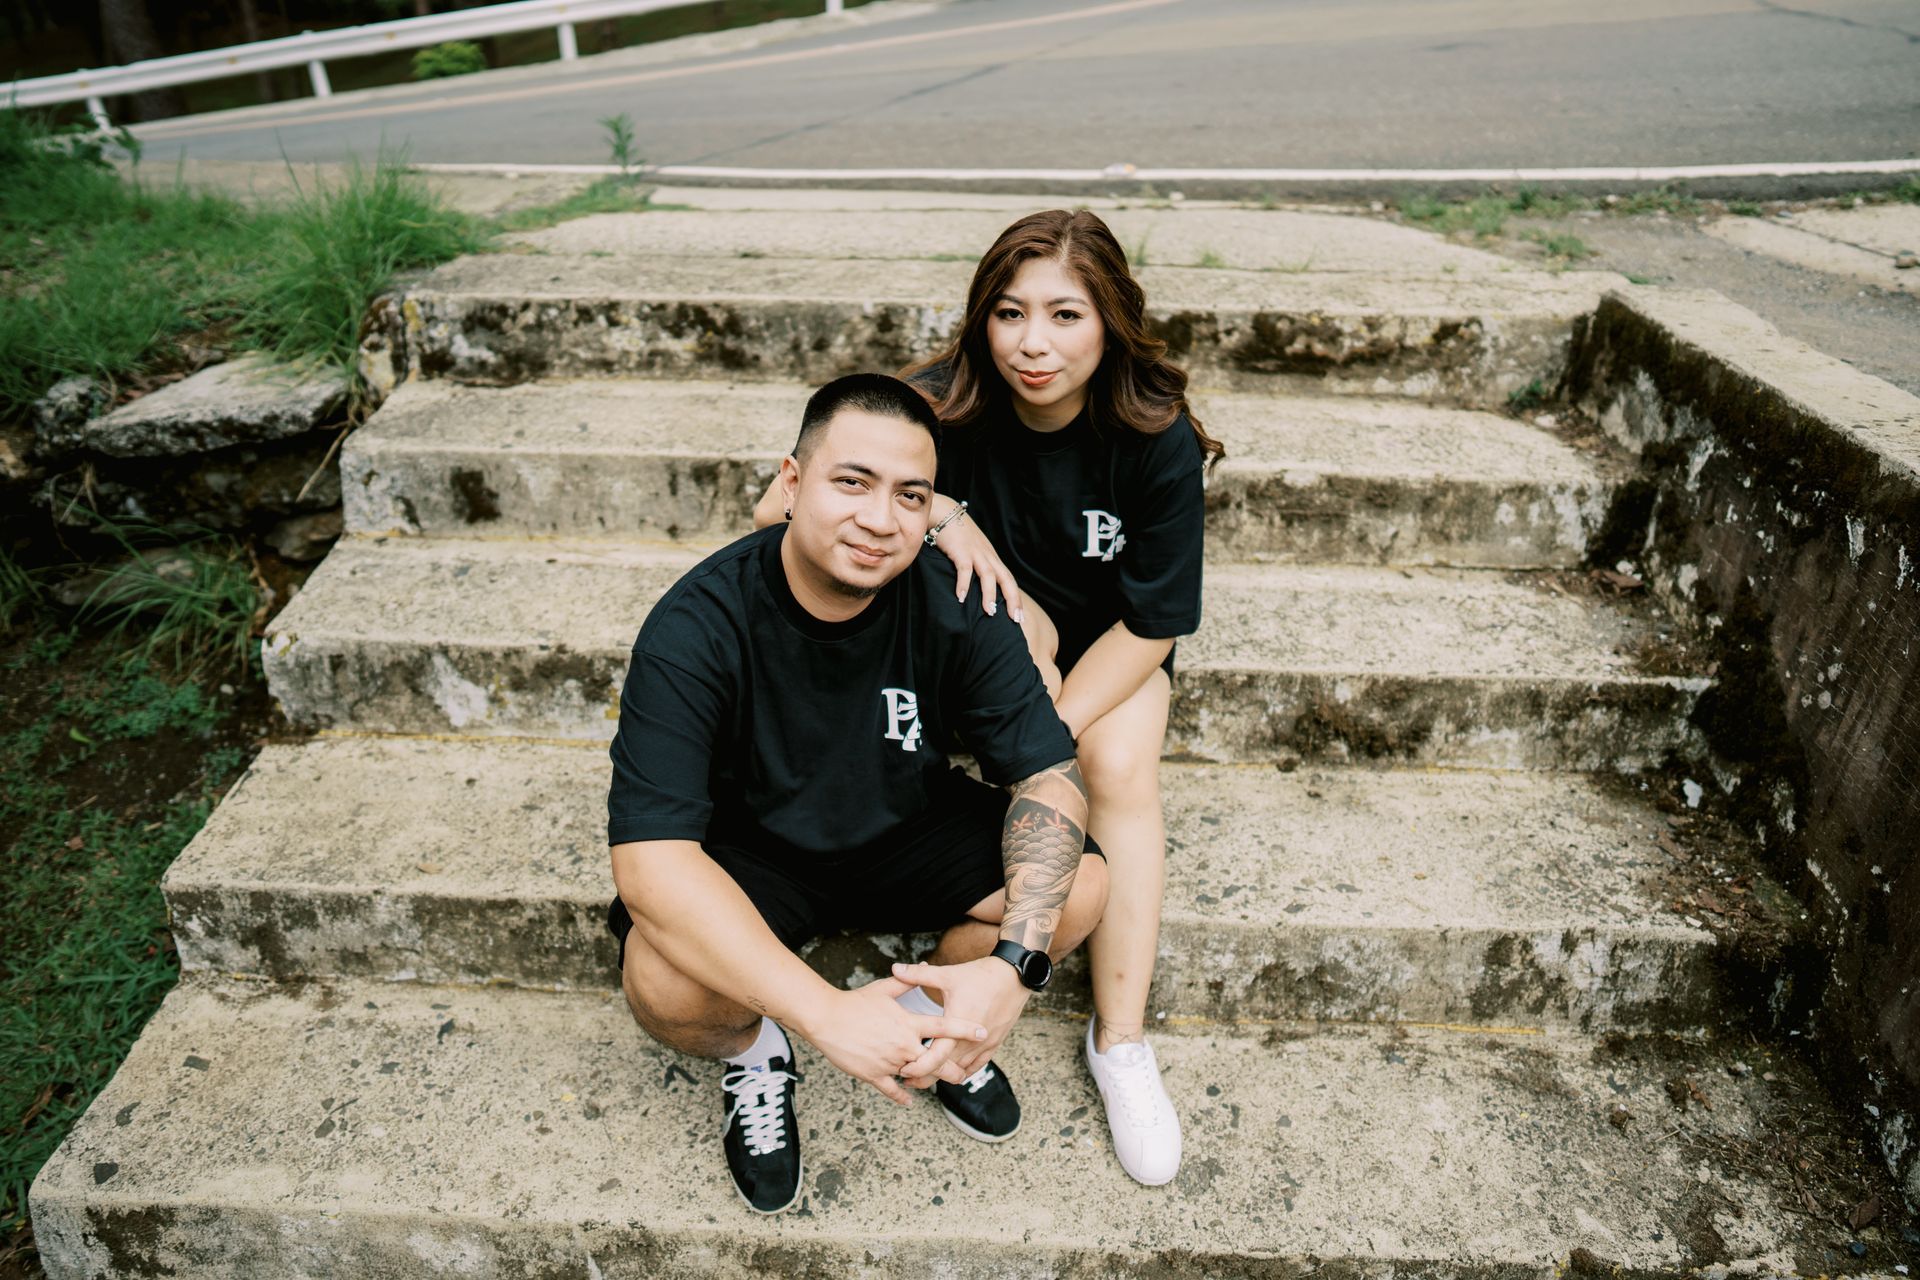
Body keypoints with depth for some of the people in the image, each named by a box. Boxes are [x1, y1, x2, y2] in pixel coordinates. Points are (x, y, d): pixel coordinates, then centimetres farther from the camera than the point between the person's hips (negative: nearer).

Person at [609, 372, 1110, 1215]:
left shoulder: (955, 607, -19)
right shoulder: (696, 627, -28)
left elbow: (1050, 773, -17)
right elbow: (648, 855, -34)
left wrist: (1013, 965, -34)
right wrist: (826, 1012, -42)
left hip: (906, 830, 3)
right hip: (751, 847, -2)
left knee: (1081, 887, -19)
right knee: (666, 988, -32)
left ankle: (931, 1010, 13)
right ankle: (751, 1051, 8)